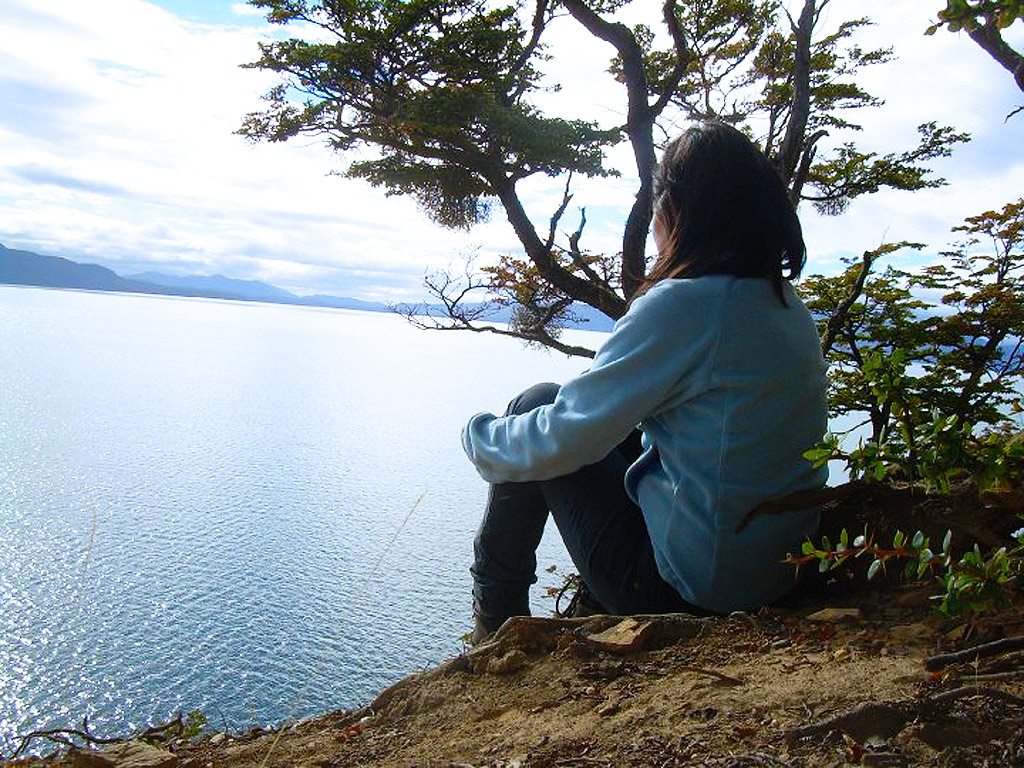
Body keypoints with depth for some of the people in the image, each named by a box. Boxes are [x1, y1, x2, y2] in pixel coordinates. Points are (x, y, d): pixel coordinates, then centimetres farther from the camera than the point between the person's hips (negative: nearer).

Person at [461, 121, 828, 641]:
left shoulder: (681, 304, -21)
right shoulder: (792, 310, 3)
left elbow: (564, 438, -18)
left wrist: (479, 435, 2)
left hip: (685, 589, -8)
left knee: (538, 403, 4)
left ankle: (496, 613, 19)